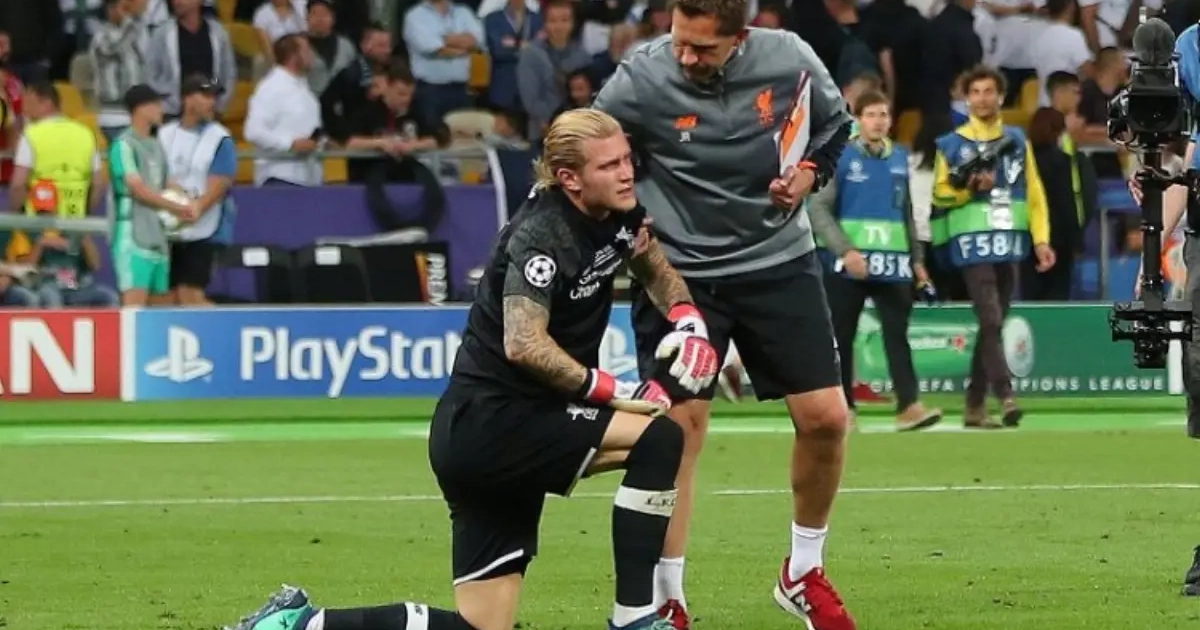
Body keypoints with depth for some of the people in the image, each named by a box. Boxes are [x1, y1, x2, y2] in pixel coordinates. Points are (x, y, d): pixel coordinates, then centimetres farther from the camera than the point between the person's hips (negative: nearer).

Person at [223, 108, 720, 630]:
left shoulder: (618, 216, 6)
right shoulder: (540, 236, -19)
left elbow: (656, 268, 24)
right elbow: (524, 345, -31)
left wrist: (689, 321, 3)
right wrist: (612, 390, -25)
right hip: (487, 425, -9)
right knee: (657, 437, -22)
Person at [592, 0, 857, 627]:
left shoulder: (790, 61, -12)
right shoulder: (640, 81, -19)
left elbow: (834, 123, 10)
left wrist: (811, 172, -7)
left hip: (778, 263, 3)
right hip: (678, 272, -3)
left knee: (825, 417, -1)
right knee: (678, 430, -9)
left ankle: (803, 573, 21)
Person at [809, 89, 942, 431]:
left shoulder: (900, 159, 11)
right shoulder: (843, 158, -4)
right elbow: (818, 208, -7)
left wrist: (917, 258, 17)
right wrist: (845, 250, -16)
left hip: (893, 264, 3)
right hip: (849, 264, -3)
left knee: (897, 335, -7)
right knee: (842, 337, 5)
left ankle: (908, 405, -14)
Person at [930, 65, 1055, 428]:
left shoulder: (1017, 141, 12)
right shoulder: (952, 144, 2)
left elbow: (1034, 192, 11)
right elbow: (939, 194, 2)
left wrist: (1041, 239, 3)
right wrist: (971, 188, -15)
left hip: (1009, 245, 4)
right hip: (973, 244, -4)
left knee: (994, 324, 7)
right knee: (990, 320, -16)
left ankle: (975, 407, 12)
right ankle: (1005, 396, -24)